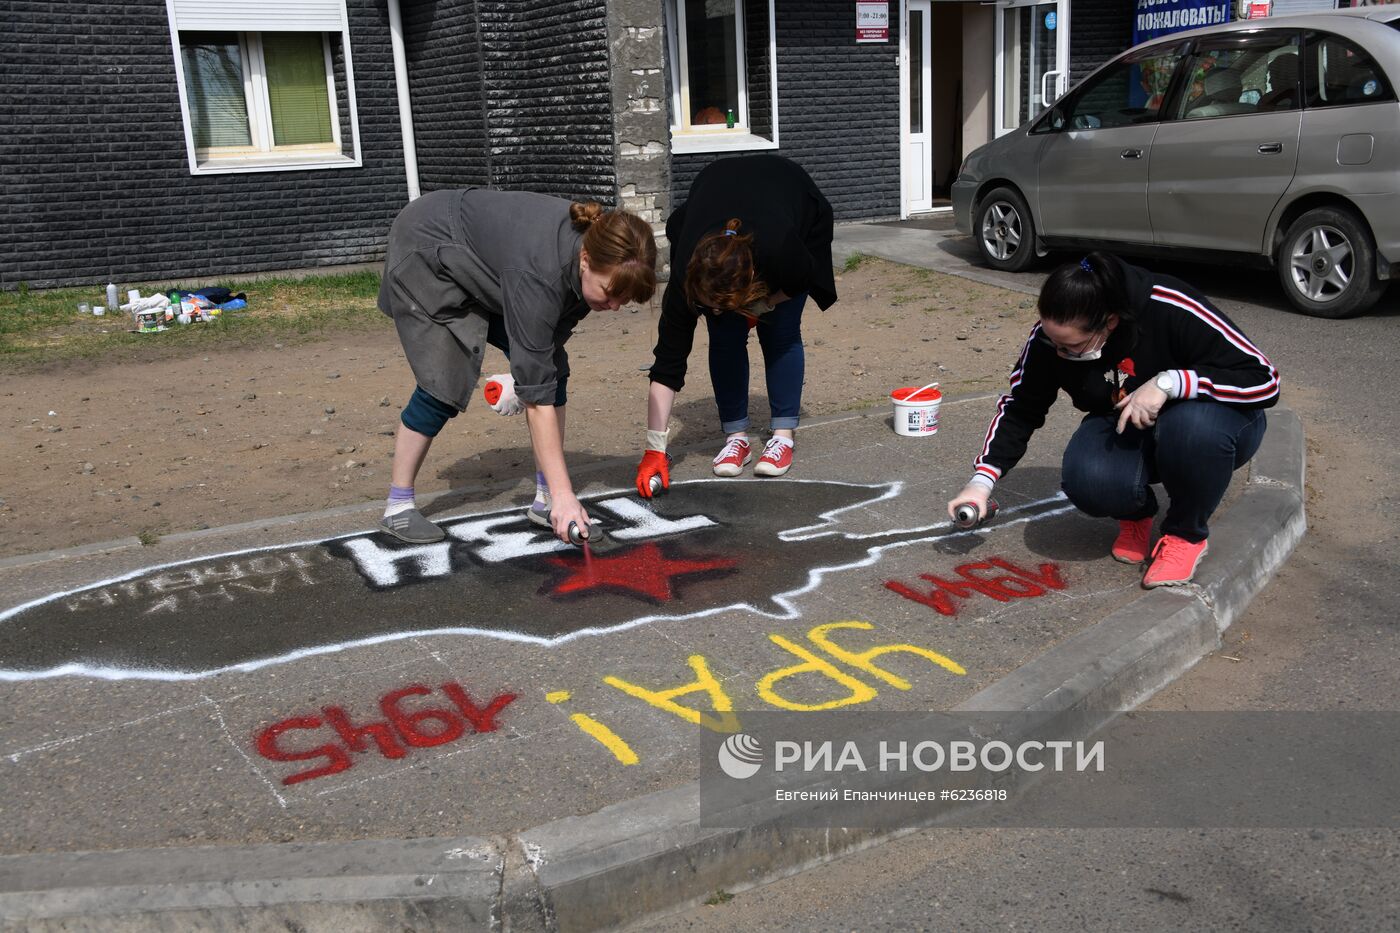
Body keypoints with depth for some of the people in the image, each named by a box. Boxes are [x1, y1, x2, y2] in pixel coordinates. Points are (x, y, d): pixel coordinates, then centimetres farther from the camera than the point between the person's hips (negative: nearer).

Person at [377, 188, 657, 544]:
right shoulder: (539, 273, -42)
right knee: (446, 383, -14)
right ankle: (398, 507, 3)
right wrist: (563, 493, -39)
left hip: (485, 254, 7)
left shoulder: (598, 249, -21)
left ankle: (545, 500, 0)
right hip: (426, 249, -7)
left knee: (552, 366, -7)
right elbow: (538, 395, -40)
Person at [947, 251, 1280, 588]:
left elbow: (1264, 380, -26)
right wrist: (982, 479, -15)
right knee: (1086, 480, -31)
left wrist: (1168, 383, -38)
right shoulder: (1052, 335, -17)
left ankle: (1187, 535, -9)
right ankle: (1135, 514, 7)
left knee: (1193, 426, -39)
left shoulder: (1171, 310, -30)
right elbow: (1020, 408, -3)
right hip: (1127, 434, 3)